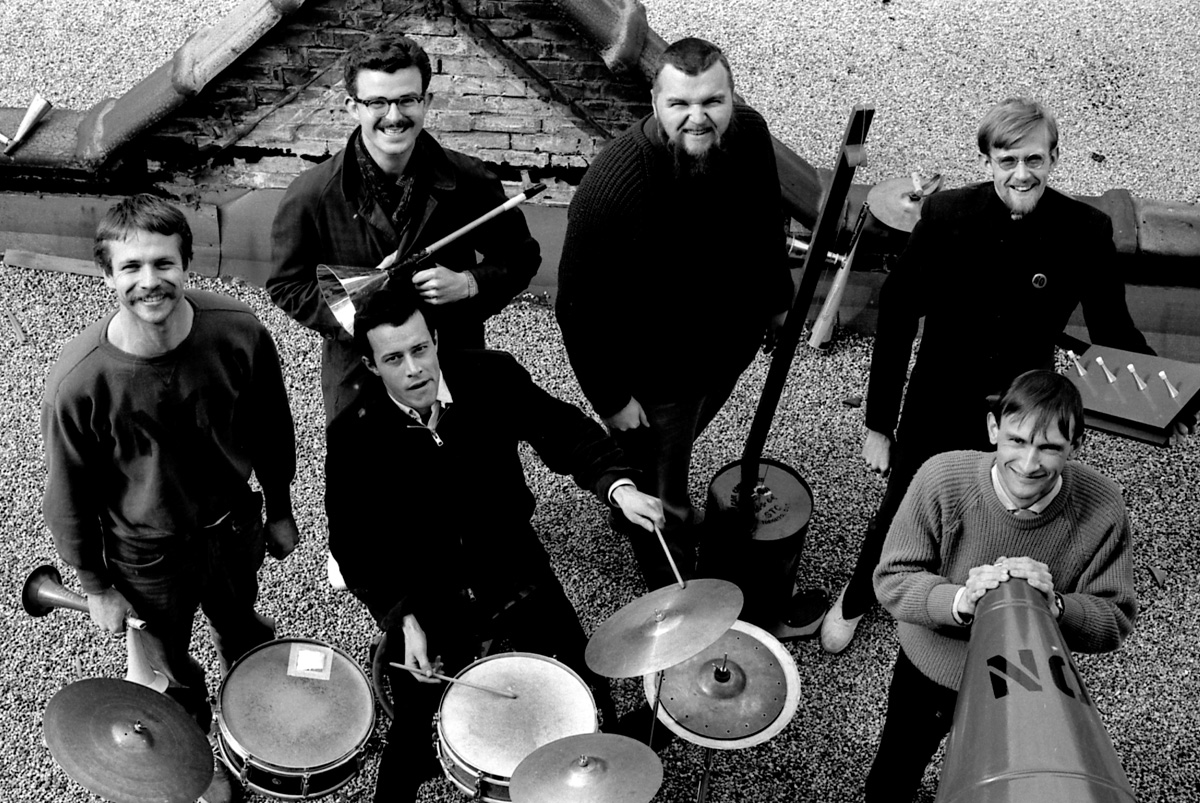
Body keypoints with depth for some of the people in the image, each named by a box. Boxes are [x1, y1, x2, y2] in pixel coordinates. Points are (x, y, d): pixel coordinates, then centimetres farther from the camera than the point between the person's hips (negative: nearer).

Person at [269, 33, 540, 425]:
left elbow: (521, 256, 1)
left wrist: (468, 283, -19)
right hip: (358, 381, -1)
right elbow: (287, 286, -5)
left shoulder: (469, 183, -11)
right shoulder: (309, 197, -14)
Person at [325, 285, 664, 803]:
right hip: (423, 593, -2)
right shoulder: (355, 434, -17)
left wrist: (617, 485, -27)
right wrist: (402, 618, -19)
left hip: (509, 567, 2)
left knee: (586, 695, 1)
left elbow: (565, 431, -8)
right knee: (417, 735, -6)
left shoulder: (491, 377, -14)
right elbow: (355, 540, -8)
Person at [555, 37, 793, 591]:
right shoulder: (612, 186, -35)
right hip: (652, 374, -5)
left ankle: (676, 510, 65)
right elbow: (581, 306, -26)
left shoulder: (749, 134, -16)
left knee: (678, 447, 34)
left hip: (731, 346, 6)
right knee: (660, 506, 16)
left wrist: (778, 297, 16)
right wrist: (609, 397, -19)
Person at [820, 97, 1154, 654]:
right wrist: (879, 424, -8)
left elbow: (1110, 325, -3)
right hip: (936, 407, 0)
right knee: (901, 512, 18)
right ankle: (855, 599, 48)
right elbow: (897, 314, -11)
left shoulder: (1085, 232, -15)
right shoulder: (946, 216, -18)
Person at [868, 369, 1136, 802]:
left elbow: (1116, 621, -20)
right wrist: (961, 601, -42)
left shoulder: (1102, 509, -27)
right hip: (929, 669, 0)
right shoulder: (942, 478, -30)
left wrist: (1055, 606, -40)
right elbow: (891, 579, -24)